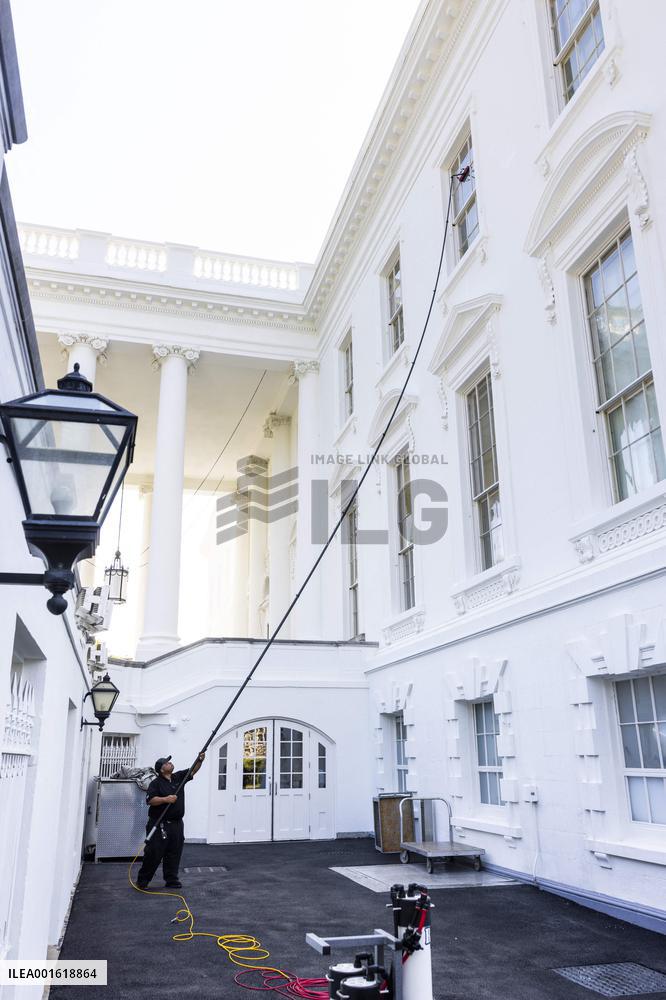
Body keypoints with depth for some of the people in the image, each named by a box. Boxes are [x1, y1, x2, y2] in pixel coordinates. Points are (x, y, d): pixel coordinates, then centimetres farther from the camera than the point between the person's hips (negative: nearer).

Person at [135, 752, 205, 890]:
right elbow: (150, 800, -16)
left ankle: (171, 880, 19)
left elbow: (193, 770, 4)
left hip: (176, 824, 6)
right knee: (154, 853, -2)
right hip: (160, 825, -6)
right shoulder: (156, 783, -8)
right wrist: (165, 799, -26)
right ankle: (142, 881, 10)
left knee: (174, 853, 9)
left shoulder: (179, 777, 9)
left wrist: (200, 760, -12)